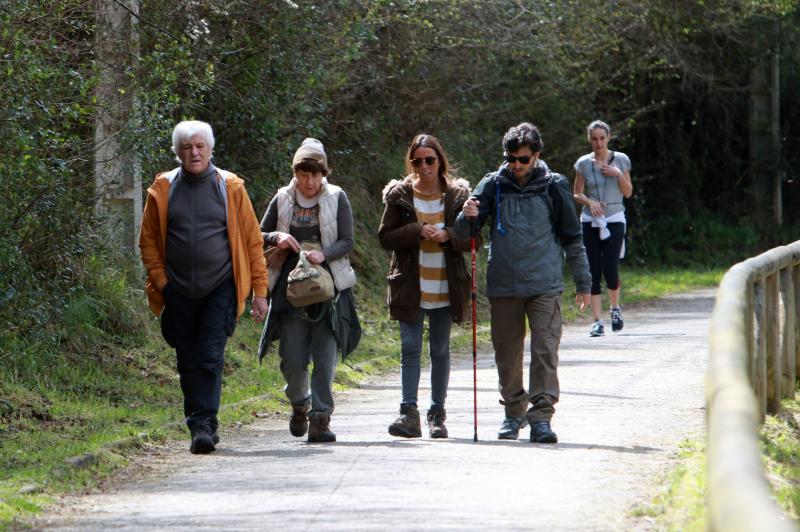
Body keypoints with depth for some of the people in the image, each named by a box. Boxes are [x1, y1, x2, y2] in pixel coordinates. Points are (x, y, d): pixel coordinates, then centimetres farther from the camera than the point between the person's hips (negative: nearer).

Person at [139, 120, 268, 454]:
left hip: (220, 289, -2)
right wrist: (160, 281, 0)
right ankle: (200, 427, 18)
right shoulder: (163, 189, 5)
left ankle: (204, 424, -14)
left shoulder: (230, 188, 2)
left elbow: (252, 241, 4)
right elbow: (149, 240, 12)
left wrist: (259, 291, 0)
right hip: (179, 292, 2)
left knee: (211, 358, -12)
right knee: (189, 364, 8)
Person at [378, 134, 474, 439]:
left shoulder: (457, 195, 3)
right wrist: (417, 231, -16)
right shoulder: (400, 196, 2)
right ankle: (409, 413, -11)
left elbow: (472, 239, 4)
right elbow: (385, 237, -1)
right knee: (410, 348, -7)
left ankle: (437, 414, 13)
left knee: (440, 350, 7)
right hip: (411, 287, -1)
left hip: (445, 287, 1)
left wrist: (447, 236, -15)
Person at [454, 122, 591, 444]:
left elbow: (572, 237, 10)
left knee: (545, 351, -10)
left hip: (545, 286, -2)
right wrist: (467, 217, -22)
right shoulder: (493, 185, 4)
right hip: (503, 285, 2)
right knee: (507, 354, 8)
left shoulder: (553, 187, 3)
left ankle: (541, 415, -9)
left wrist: (583, 283, 9)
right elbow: (463, 232, 2)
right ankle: (514, 412, 23)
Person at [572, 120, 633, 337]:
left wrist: (618, 174, -9)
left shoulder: (620, 160, 4)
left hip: (614, 220, -1)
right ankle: (597, 321, -1)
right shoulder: (583, 163, 4)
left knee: (610, 268, -11)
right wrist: (590, 202, -15)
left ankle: (615, 308, 17)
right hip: (590, 221, 1)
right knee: (593, 271, -4)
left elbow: (628, 192, 7)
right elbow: (577, 194, 5)